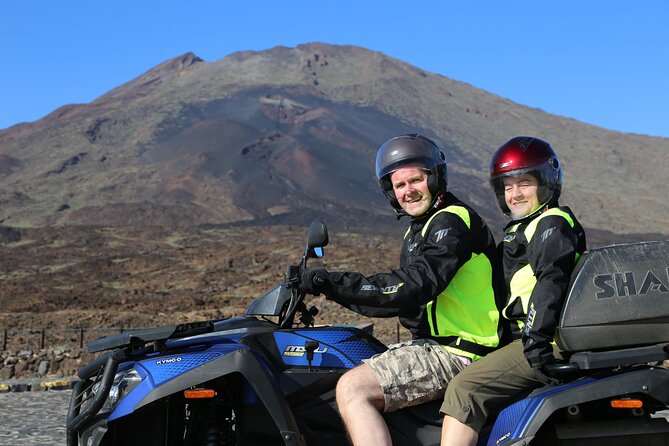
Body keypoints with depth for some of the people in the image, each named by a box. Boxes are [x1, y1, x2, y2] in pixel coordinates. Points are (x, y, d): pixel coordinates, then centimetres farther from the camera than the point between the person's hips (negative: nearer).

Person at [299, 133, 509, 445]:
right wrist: (333, 290, 15)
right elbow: (395, 297, 22)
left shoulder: (452, 221, -13)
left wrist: (334, 282, -24)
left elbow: (411, 288, -25)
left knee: (352, 389, -23)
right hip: (433, 342, 11)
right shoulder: (420, 228, 20)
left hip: (457, 352, -11)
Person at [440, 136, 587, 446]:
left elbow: (551, 280, -20)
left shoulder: (552, 224, -6)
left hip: (545, 343, -11)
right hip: (528, 339, 11)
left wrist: (536, 336, -27)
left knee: (464, 389, -21)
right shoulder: (520, 229, 25)